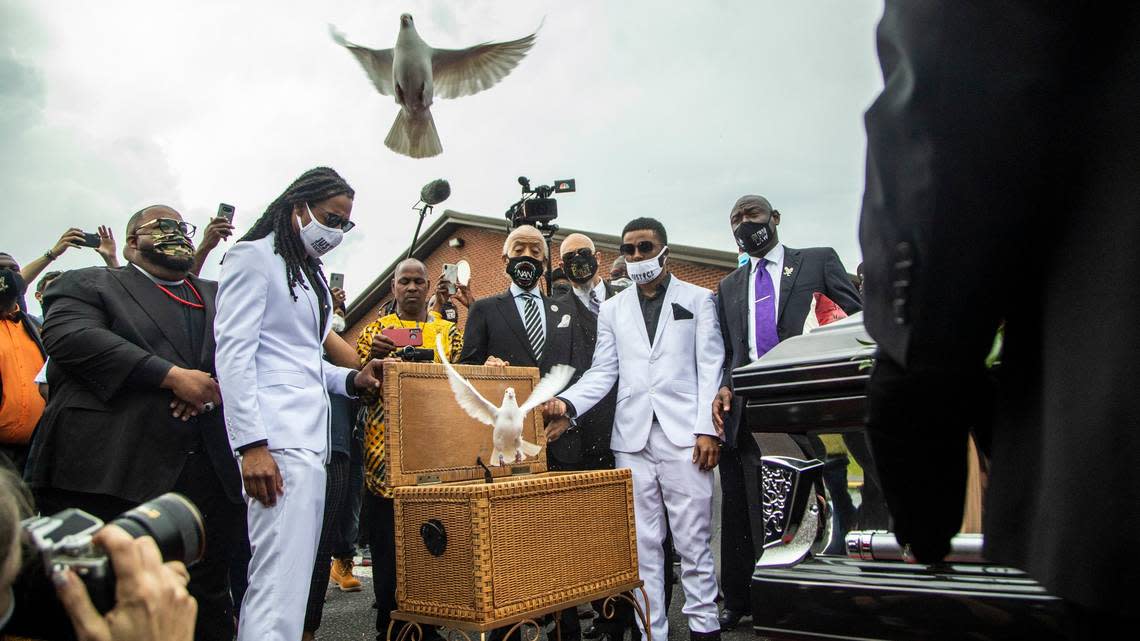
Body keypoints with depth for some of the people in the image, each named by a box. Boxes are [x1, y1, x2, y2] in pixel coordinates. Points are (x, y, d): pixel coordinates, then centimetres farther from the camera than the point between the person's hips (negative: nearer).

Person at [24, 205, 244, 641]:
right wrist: (173, 377, -16)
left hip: (210, 474, 4)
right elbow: (70, 336, -10)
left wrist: (216, 387, -9)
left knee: (209, 598, 9)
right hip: (111, 472, -4)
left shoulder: (218, 297, 23)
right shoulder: (89, 284, 9)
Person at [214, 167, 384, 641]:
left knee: (288, 577, 10)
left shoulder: (311, 273, 24)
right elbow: (233, 353, -11)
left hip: (311, 439, 9)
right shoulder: (253, 256, -1)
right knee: (281, 586, -14)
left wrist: (352, 380, 7)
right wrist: (251, 443, -20)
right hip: (276, 439, -9)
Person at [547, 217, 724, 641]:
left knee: (693, 539, 0)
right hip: (632, 435, 3)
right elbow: (603, 372, 10)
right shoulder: (613, 310, 16)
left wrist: (708, 429, -7)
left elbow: (710, 367, 3)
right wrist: (568, 402, -8)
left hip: (683, 432, -2)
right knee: (642, 542, 5)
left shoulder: (698, 299, 9)